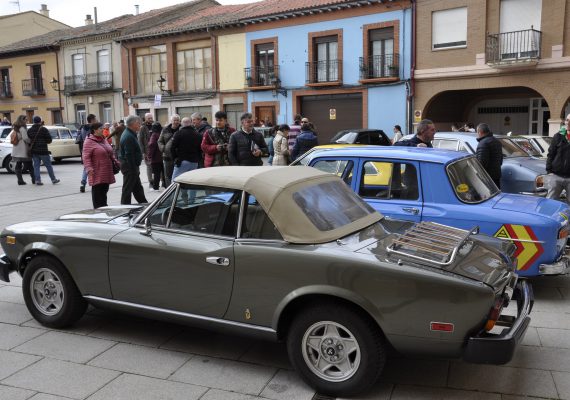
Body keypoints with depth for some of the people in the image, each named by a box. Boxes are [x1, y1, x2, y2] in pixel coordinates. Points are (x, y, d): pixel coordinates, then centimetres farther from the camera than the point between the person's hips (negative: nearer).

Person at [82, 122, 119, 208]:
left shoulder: (104, 139, 16)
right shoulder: (89, 141, -9)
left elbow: (111, 153, 26)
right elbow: (86, 156, -16)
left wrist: (115, 161, 18)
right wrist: (89, 168, -25)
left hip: (106, 173, 7)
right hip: (97, 173, -7)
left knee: (105, 190, 12)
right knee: (98, 191, -5)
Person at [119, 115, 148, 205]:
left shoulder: (130, 134, 13)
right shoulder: (129, 137, -20)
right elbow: (129, 155, -24)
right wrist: (134, 169, -22)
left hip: (131, 166, 11)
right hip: (130, 167, -11)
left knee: (138, 188, 19)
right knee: (127, 189, -2)